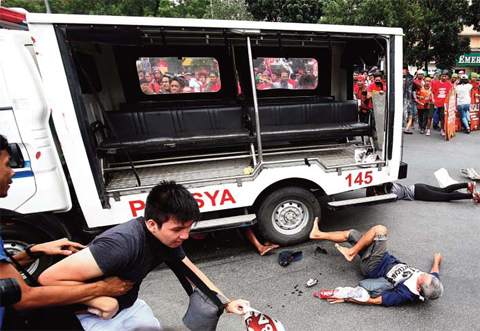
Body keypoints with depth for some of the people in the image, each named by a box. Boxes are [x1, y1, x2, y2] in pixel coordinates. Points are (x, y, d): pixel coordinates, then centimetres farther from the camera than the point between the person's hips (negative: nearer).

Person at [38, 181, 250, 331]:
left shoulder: (168, 238, -14)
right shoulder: (123, 243, -39)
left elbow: (192, 272, -2)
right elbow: (49, 278, -32)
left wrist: (226, 303, -4)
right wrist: (102, 302, -28)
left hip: (128, 305, 6)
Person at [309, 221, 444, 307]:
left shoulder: (404, 295, -32)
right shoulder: (434, 280, -16)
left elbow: (375, 301, -29)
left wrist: (346, 298, -27)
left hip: (373, 268, -7)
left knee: (380, 229, -25)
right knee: (351, 233, 10)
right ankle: (318, 234, 26)